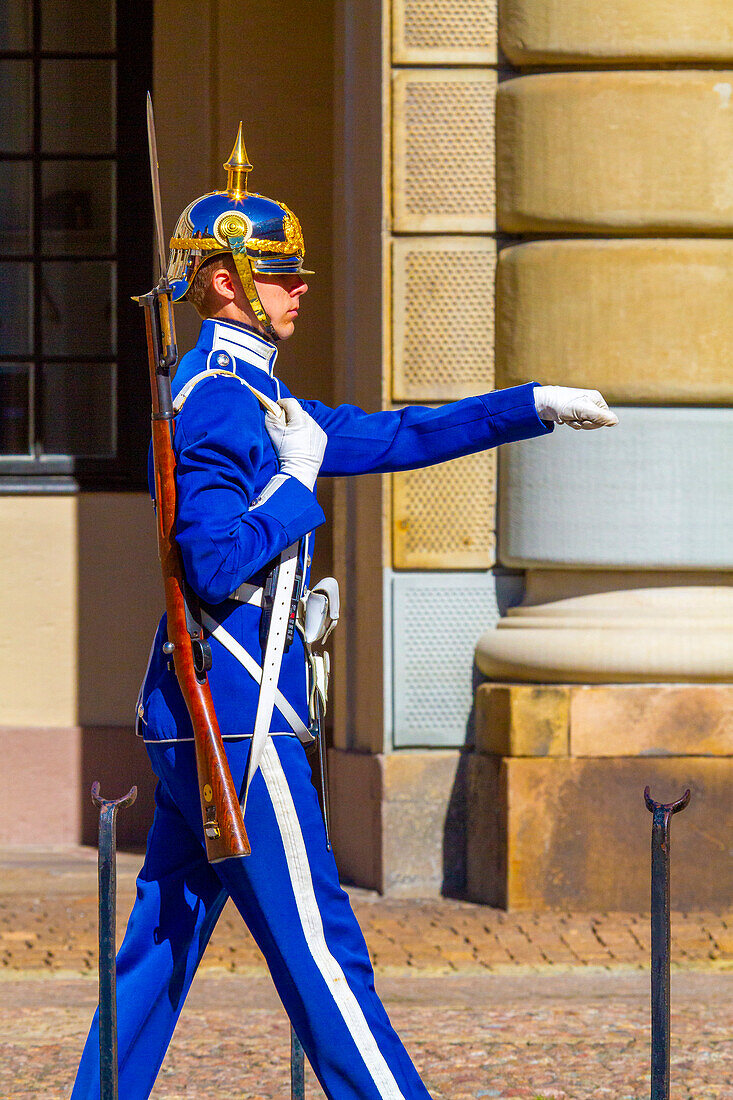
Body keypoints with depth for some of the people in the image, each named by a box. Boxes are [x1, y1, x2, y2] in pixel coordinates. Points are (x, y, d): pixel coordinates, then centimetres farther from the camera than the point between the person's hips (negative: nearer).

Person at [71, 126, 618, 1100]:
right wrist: (296, 486, -12)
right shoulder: (217, 401, -14)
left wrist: (535, 406, 19)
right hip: (235, 703, -10)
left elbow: (391, 437, 22)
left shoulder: (251, 393, 18)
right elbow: (216, 562, -23)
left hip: (193, 711, 10)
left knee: (162, 940, 10)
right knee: (317, 945, -7)